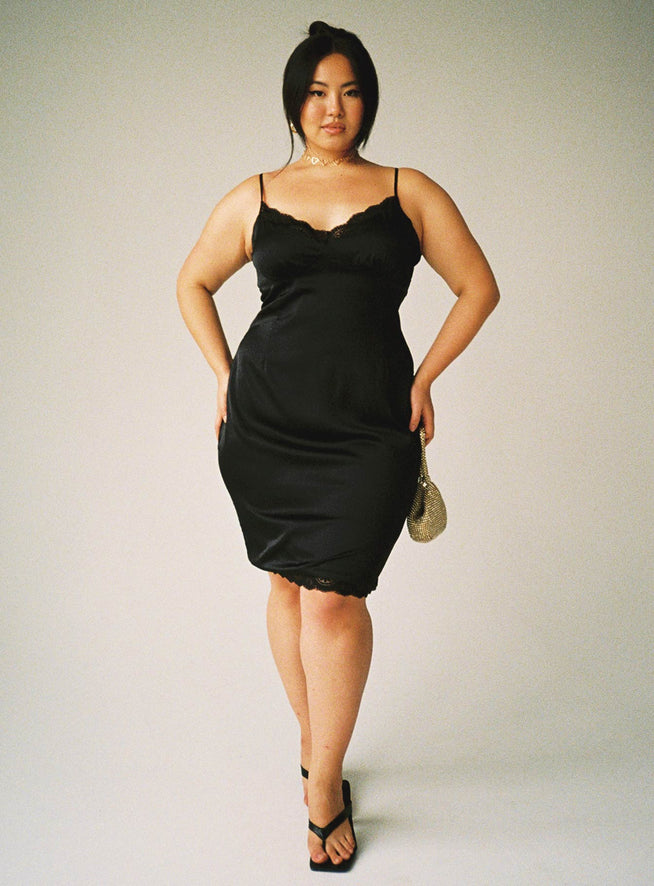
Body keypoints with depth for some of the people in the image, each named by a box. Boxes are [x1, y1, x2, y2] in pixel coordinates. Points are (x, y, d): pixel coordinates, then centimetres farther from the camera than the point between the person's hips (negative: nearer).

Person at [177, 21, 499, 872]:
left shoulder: (410, 192, 7)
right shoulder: (254, 198, 9)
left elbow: (479, 287, 12)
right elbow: (193, 283, 21)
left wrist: (425, 378, 5)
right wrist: (226, 376, 11)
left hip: (371, 426, -2)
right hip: (266, 422, 2)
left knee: (333, 597, -7)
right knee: (288, 583, 11)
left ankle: (323, 785, 12)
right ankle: (312, 737, 33)